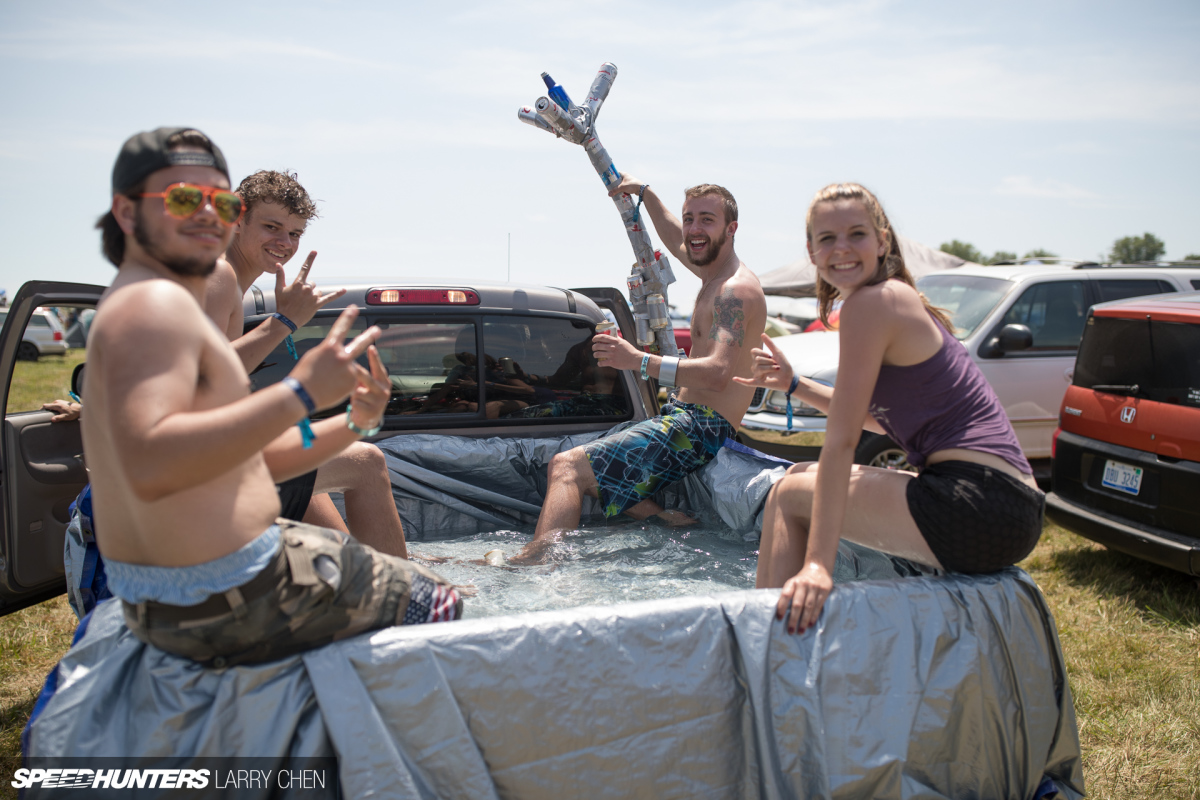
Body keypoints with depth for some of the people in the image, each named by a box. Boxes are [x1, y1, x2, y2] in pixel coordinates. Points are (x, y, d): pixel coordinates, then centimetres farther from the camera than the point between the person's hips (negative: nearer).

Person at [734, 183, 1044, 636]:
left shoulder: (871, 303, -12)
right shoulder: (900, 300, 16)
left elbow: (842, 440, -18)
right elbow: (880, 418, 25)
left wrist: (817, 565, -19)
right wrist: (794, 386, 23)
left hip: (983, 508, -10)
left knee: (790, 493, 0)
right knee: (806, 478, 22)